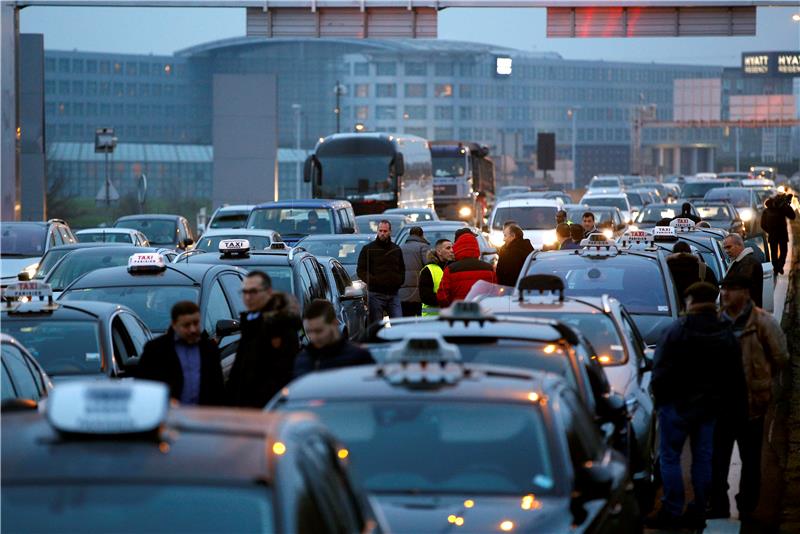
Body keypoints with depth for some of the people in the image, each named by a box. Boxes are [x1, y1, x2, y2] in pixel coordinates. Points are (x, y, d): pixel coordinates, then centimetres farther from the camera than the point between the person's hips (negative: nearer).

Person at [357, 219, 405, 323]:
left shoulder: (396, 250, 16)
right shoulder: (368, 249, 3)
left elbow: (402, 269, 26)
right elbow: (360, 271, 0)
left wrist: (399, 280, 7)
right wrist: (372, 280, -15)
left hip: (393, 294, 3)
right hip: (376, 294, -3)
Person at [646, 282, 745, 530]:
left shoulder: (676, 331, -11)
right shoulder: (726, 336, 5)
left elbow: (661, 371, -10)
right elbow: (736, 377, 9)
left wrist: (659, 397, 1)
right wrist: (729, 403, 16)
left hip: (677, 405, -5)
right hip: (709, 407, 5)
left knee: (670, 457, 0)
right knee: (703, 459, 10)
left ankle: (672, 512, -3)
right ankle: (698, 512, 12)